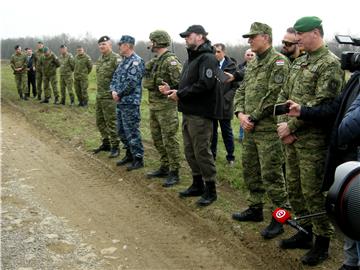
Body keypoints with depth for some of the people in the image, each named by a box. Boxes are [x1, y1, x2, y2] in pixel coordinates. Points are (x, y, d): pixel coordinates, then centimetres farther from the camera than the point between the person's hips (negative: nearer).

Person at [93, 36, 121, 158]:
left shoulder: (116, 58, -13)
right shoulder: (100, 59, 14)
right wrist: (99, 90, 20)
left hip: (110, 96, -9)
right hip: (99, 95, 9)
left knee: (111, 122, -3)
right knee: (100, 121, 16)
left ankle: (115, 147, 7)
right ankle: (106, 143, 29)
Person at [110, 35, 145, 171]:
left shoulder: (137, 61, -13)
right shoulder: (123, 61, 16)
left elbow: (131, 82, -22)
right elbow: (115, 77, 17)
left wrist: (119, 94, -12)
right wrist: (114, 91, -2)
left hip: (130, 103, -10)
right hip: (120, 102, 10)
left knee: (132, 131, -5)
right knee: (121, 130, 16)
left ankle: (138, 159, 4)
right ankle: (129, 154, 28)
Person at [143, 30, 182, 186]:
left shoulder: (171, 61, -16)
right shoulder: (154, 61, 13)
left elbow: (181, 83, -23)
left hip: (166, 106, -10)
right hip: (153, 105, 10)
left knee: (170, 140, -4)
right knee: (157, 138, 16)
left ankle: (174, 173, 4)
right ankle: (164, 168, 28)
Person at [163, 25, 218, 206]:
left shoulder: (207, 58, -13)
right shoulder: (191, 58, 18)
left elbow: (205, 85, -25)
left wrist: (180, 94, -18)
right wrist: (173, 90, 2)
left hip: (200, 114, -10)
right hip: (188, 112, 10)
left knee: (202, 151, -3)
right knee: (190, 151, 15)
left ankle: (210, 190, 9)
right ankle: (197, 185, 28)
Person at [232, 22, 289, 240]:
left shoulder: (278, 62, -11)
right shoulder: (253, 64, 17)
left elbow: (273, 96, -19)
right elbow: (241, 91, 16)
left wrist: (253, 117, -14)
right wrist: (240, 114, -1)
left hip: (269, 129, -9)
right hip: (251, 128, 9)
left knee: (271, 175, -5)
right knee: (250, 170, 17)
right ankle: (255, 209, 32)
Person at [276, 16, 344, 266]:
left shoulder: (330, 64, -12)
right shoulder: (299, 62, 14)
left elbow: (321, 104, -21)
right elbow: (284, 95, 14)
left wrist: (291, 126, -17)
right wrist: (283, 124, -2)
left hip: (313, 141, -8)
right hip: (292, 139, 8)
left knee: (312, 192, -1)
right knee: (294, 188, 16)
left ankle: (322, 243, 14)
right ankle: (305, 233, 32)